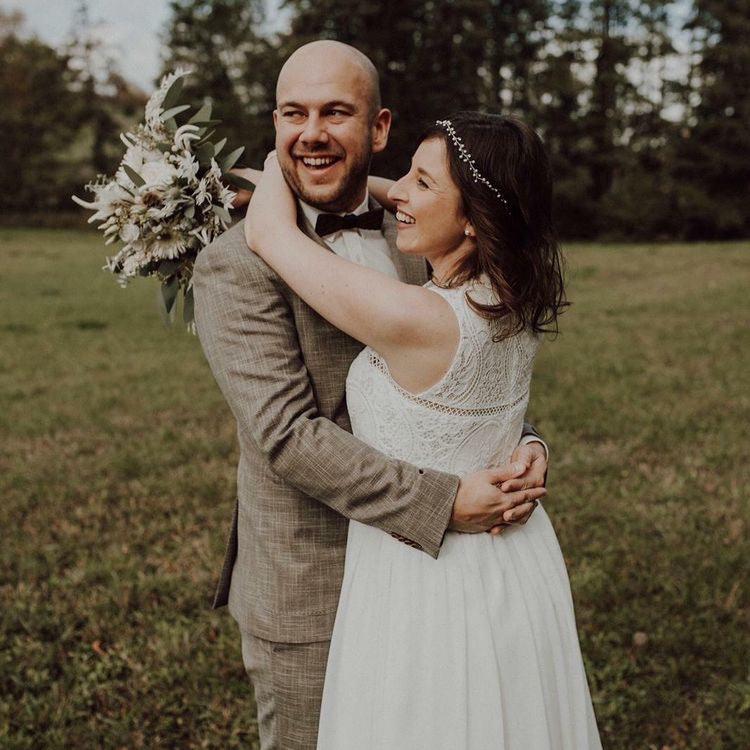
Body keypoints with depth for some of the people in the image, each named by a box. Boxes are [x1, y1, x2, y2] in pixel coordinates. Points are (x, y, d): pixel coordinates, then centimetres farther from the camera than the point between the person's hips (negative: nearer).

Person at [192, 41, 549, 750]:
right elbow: (287, 434, -23)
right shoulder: (236, 265, -15)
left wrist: (524, 445, -13)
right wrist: (446, 502, -26)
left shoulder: (412, 247, 5)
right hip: (307, 596, -6)